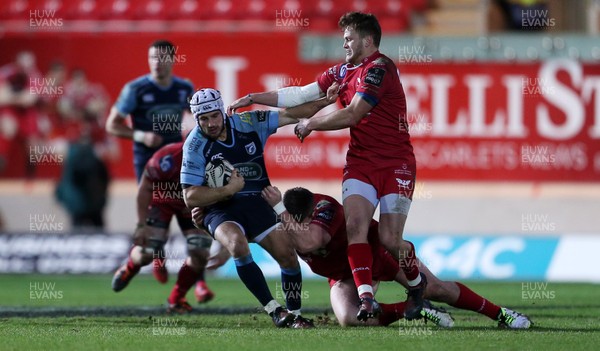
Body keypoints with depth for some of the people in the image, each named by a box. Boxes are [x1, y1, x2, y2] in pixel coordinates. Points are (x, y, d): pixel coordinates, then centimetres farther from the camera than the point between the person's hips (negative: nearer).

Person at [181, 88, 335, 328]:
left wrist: (325, 101, -4)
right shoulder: (195, 146, -10)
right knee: (238, 244, -33)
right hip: (220, 209, -3)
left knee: (287, 253, -13)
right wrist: (229, 189, -20)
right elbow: (190, 198, -12)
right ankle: (275, 311, -26)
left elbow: (291, 115, 5)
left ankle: (294, 314, 9)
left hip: (257, 204, 3)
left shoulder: (247, 123, -3)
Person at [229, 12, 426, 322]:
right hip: (360, 162, 6)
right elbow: (302, 94, 15)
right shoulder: (342, 71, 12)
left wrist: (311, 124, -4)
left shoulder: (379, 69, -14)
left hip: (395, 164, -6)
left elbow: (351, 115, -17)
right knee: (355, 224, -17)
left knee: (390, 240, -11)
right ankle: (366, 299, -21)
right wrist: (253, 98, 10)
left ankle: (417, 284, 20)